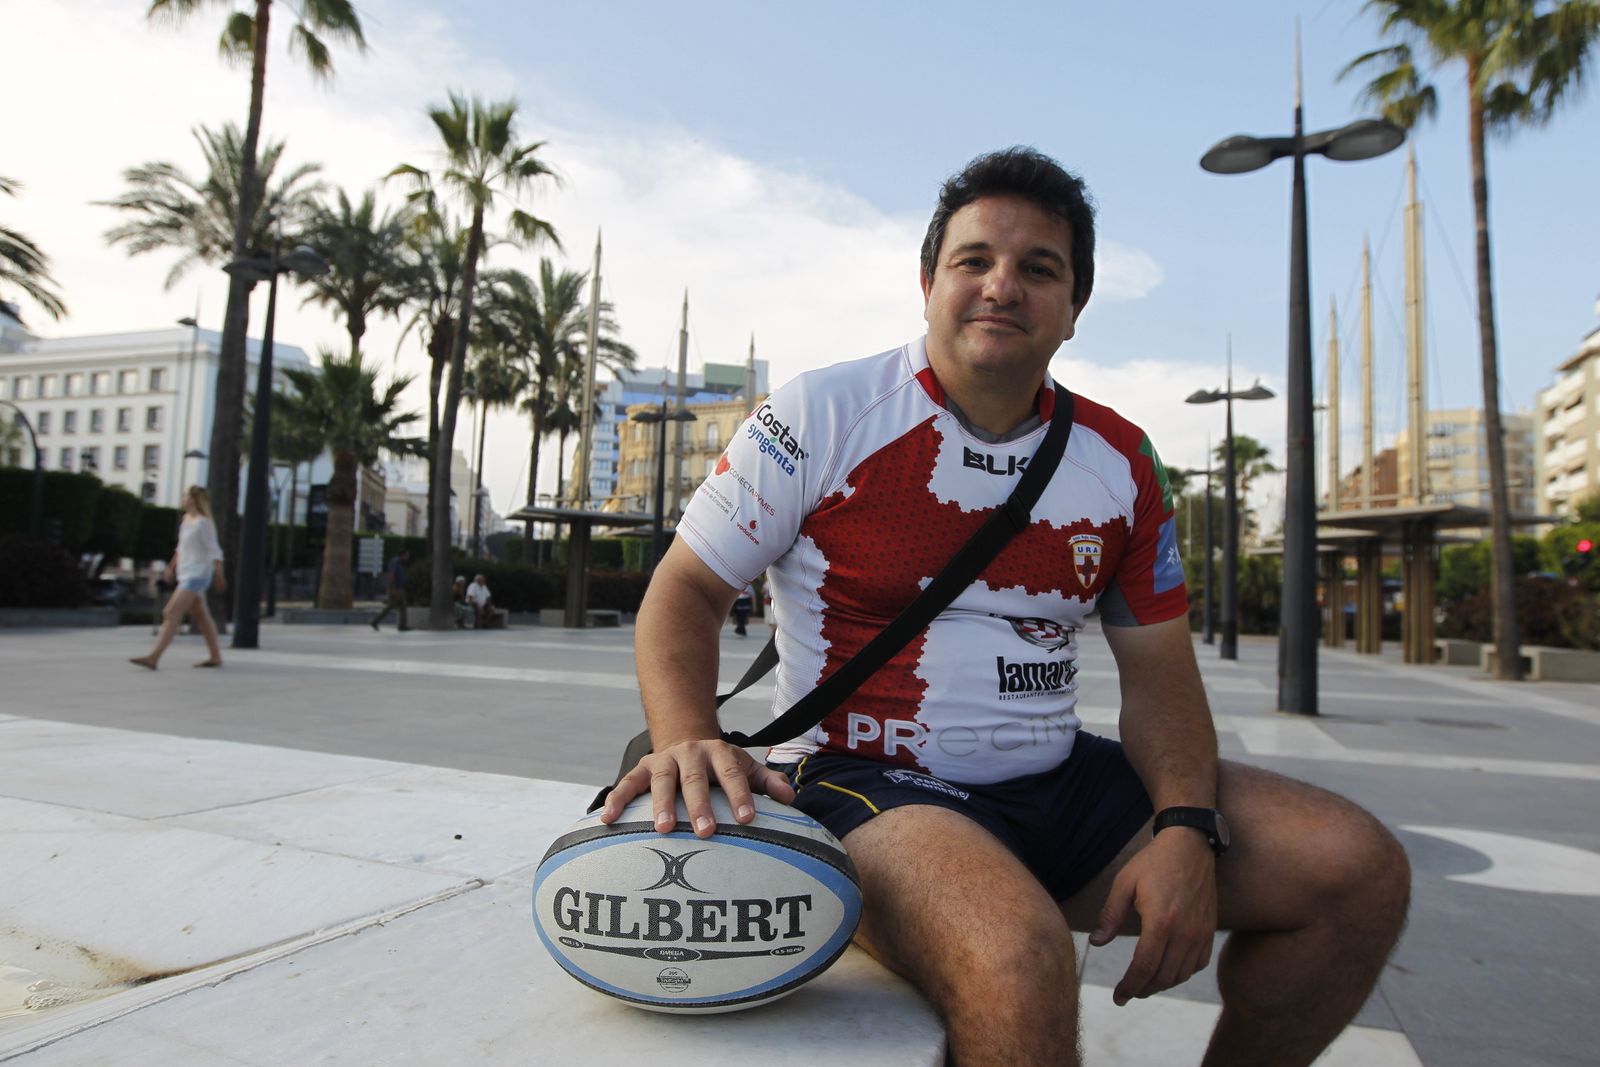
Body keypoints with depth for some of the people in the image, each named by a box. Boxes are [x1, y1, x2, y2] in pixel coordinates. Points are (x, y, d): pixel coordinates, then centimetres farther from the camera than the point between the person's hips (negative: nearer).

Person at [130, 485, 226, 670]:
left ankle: (153, 657, -15)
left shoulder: (203, 522, -13)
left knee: (172, 613, -14)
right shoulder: (186, 519, 12)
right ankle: (215, 656, 20)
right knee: (201, 616, 13)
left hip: (196, 576, -9)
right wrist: (171, 567, 21)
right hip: (186, 575, 9)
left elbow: (214, 552, -14)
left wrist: (219, 576, -15)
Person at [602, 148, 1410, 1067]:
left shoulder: (1121, 461, 6)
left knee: (1362, 870, -3)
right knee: (1020, 961, -36)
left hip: (1059, 783, 6)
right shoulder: (821, 415, -7)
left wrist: (1185, 828, -10)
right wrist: (690, 741, -24)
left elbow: (1159, 673, 8)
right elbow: (687, 589, -4)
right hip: (868, 783, -5)